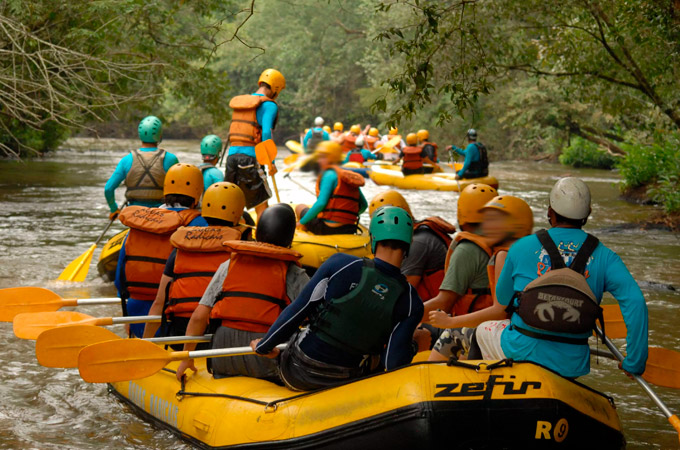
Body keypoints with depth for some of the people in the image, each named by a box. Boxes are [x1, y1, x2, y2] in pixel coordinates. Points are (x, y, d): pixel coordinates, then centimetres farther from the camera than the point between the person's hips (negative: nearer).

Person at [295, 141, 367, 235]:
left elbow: (320, 204, -19)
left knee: (300, 208, 19)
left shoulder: (330, 175, -10)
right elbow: (363, 205, 15)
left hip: (328, 229, -7)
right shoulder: (352, 176, 11)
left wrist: (302, 222, -9)